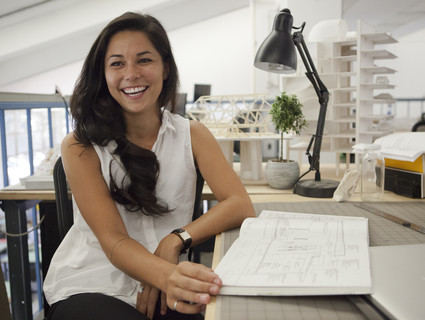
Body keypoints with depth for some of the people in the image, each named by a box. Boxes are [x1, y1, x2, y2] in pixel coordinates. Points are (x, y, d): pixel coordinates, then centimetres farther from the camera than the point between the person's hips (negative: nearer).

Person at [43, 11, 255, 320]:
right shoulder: (80, 147, -5)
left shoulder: (192, 134, 3)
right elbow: (113, 240, -15)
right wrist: (166, 275, -36)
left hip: (165, 291, 3)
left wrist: (176, 240, -23)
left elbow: (241, 205, -8)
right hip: (87, 288, -3)